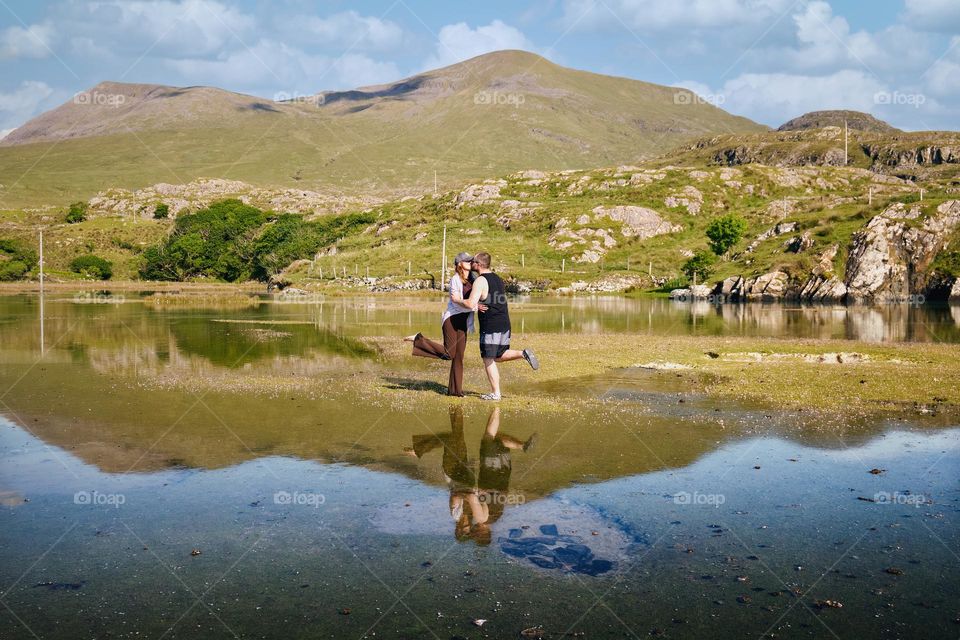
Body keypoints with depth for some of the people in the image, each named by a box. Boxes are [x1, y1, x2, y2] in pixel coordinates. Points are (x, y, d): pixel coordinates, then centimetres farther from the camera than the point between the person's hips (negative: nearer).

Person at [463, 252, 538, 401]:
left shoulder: (480, 281, -12)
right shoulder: (497, 278, 15)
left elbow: (471, 304, -21)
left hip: (490, 327, -8)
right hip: (504, 324, 8)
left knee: (488, 360, 2)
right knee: (498, 356, 19)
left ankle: (495, 393, 4)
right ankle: (523, 353, 0)